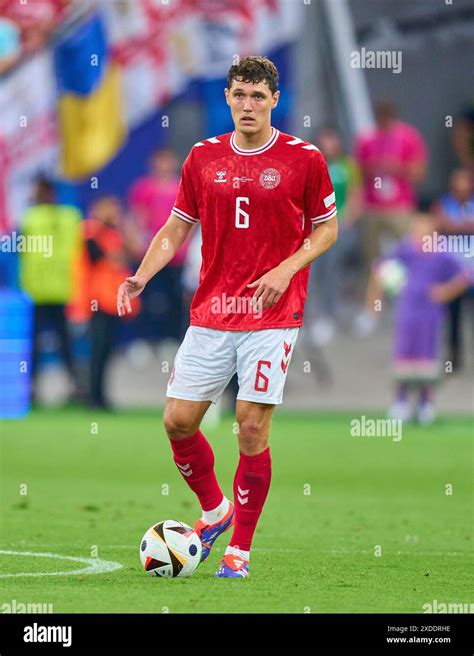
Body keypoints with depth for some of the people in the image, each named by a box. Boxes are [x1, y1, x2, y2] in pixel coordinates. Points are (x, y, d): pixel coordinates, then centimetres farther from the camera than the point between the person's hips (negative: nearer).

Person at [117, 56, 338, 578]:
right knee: (178, 421, -1)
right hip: (210, 314, 4)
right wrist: (141, 277, -3)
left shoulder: (304, 158, -2)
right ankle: (214, 510, 25)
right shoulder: (204, 158, 7)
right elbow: (176, 228, 13)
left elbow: (327, 227, 5)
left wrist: (286, 269, -11)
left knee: (252, 427, -7)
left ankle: (240, 548, 6)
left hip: (272, 315, -3)